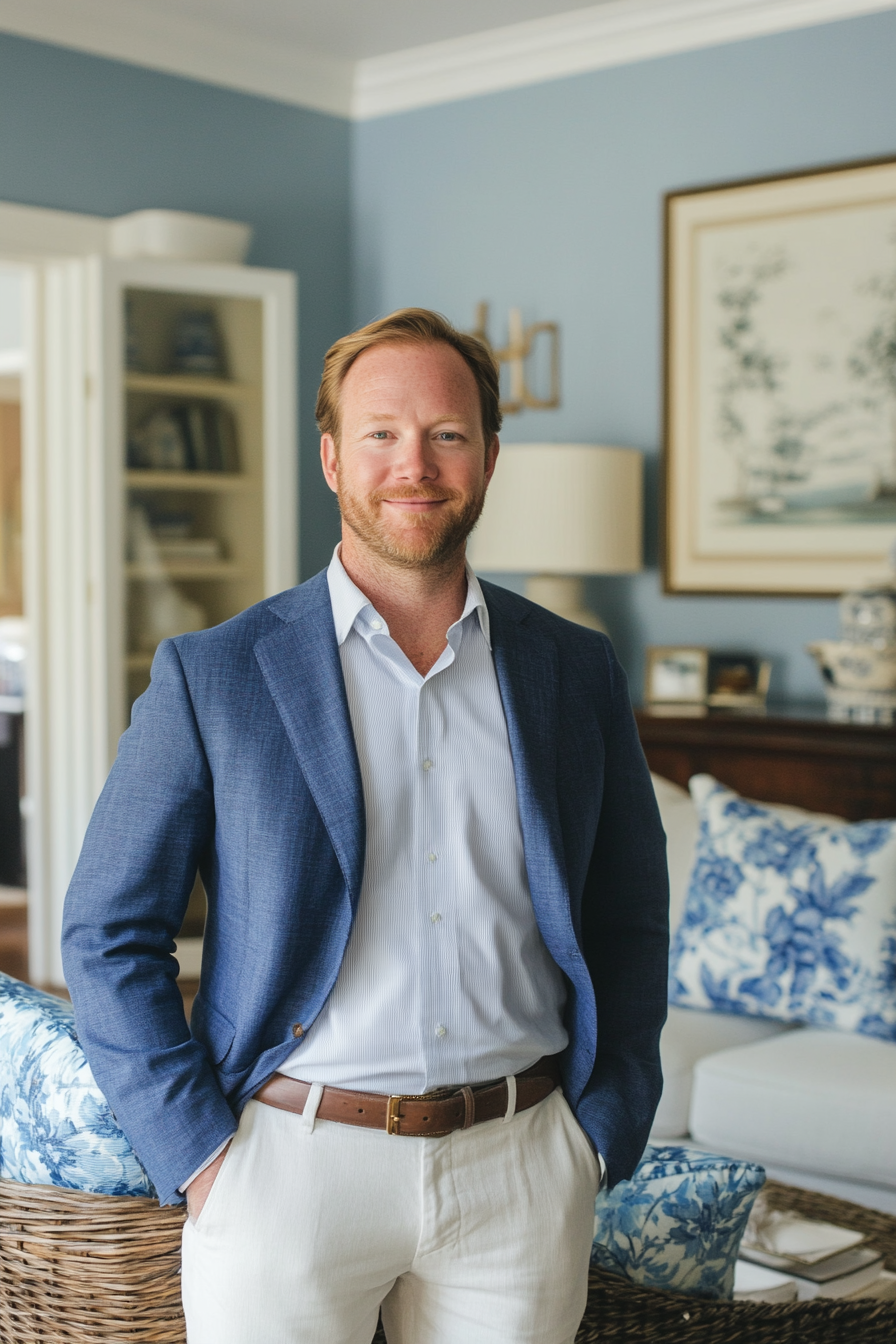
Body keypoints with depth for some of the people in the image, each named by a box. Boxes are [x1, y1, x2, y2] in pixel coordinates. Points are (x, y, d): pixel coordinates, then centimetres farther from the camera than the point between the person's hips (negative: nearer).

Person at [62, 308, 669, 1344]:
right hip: (290, 1158, -2)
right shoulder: (210, 675, -4)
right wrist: (198, 1153, -8)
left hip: (520, 1172, 2)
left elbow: (630, 924, 10)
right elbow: (108, 934, -2)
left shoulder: (576, 672, 4)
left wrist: (601, 1136, 3)